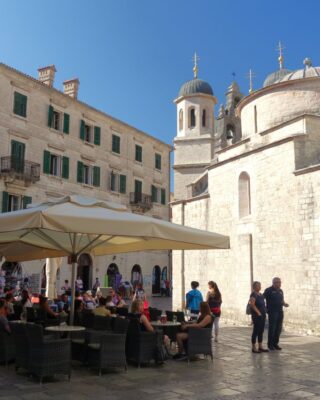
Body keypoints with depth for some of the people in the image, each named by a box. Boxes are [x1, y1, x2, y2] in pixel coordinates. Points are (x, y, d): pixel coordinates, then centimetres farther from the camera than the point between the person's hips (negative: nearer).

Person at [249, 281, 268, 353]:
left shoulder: (260, 294, 14)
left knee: (261, 331, 12)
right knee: (256, 331, -4)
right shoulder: (253, 294, -12)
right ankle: (254, 348, 2)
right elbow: (252, 304, -23)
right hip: (257, 315, -9)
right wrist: (258, 312, -21)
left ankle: (260, 347, 19)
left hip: (262, 315, 9)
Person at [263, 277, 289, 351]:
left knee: (278, 328, 7)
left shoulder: (280, 291, 15)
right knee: (272, 328, -3)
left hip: (280, 311, 6)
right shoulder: (269, 290, -6)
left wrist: (285, 304, 2)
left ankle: (275, 344, 17)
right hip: (272, 312, -6)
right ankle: (270, 344, 7)